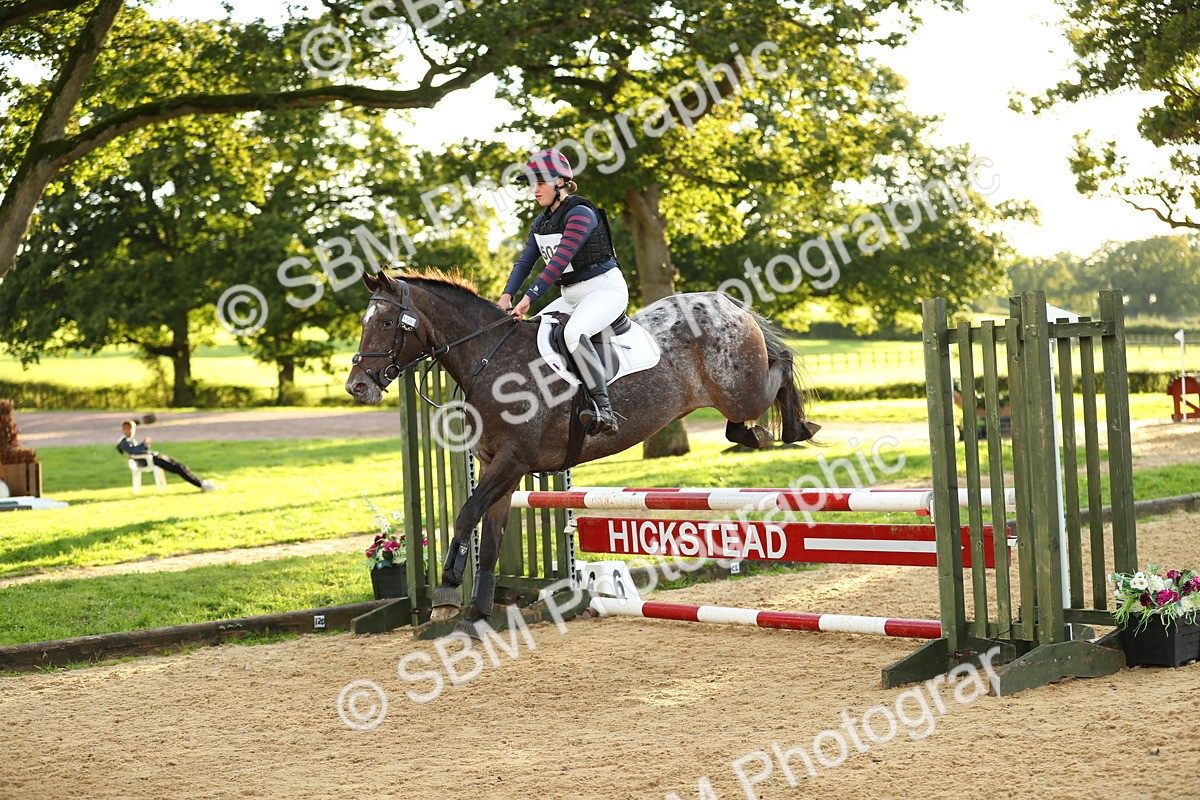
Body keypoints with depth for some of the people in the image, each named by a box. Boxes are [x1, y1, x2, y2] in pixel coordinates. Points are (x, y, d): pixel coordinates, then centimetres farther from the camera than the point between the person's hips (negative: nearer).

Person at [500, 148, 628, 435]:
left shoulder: (581, 214, -17)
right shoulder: (541, 222, 11)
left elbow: (559, 261, -25)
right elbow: (525, 261, 7)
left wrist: (529, 299, -29)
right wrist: (506, 296, -9)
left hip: (605, 289, -10)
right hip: (571, 296, 10)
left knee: (573, 332, -36)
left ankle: (604, 410, -40)